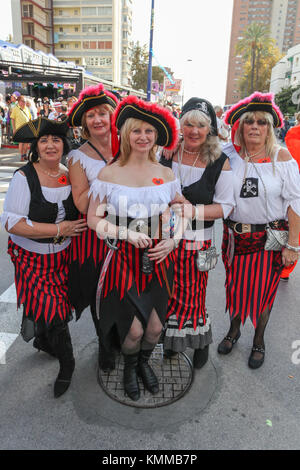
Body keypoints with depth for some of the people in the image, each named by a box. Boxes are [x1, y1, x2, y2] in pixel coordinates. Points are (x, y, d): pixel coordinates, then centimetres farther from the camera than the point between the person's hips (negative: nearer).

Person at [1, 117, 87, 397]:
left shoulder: (70, 175, 0)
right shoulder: (24, 177, -15)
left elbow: (79, 213, 17)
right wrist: (58, 230, -23)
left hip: (63, 256, 5)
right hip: (32, 258, -4)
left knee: (51, 306, 15)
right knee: (53, 309, -8)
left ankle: (42, 339, 48)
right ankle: (67, 363, 17)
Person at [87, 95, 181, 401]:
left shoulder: (165, 174, 3)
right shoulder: (109, 173, -7)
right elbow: (93, 219, -5)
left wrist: (171, 241, -6)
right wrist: (127, 234, -17)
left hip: (157, 260, 3)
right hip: (124, 259, -3)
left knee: (155, 326, 7)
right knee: (134, 329, -2)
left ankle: (144, 362, 43)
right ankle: (129, 368, 36)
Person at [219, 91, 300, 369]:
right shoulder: (228, 155, -4)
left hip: (270, 237, -1)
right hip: (235, 236, 2)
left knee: (264, 289, 12)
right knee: (235, 285, 15)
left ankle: (259, 340, 38)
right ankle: (234, 330, 43)